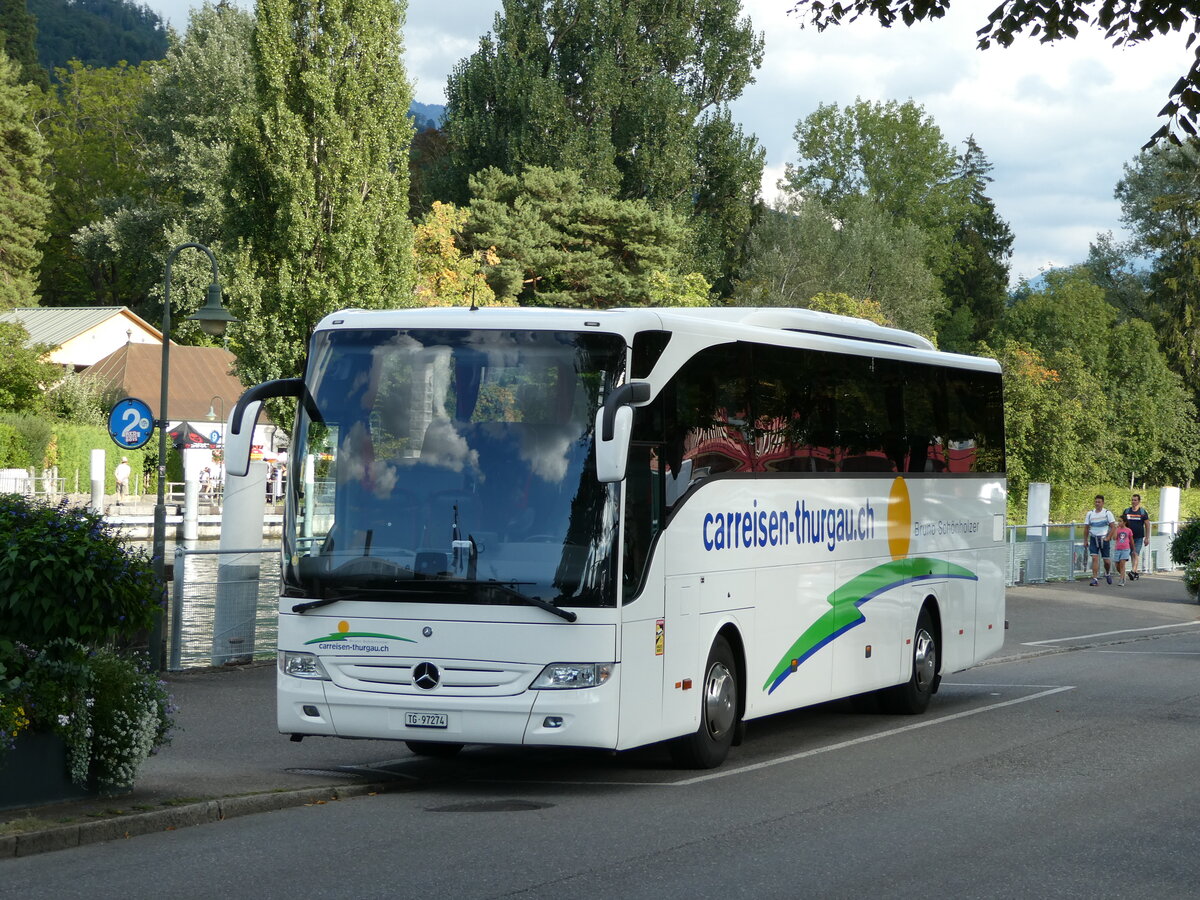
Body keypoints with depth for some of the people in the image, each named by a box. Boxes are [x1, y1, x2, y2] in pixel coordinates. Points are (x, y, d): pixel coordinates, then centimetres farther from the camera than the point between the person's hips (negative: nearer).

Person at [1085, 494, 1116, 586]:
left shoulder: (1107, 513, -3)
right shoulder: (1090, 513, 4)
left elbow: (1113, 526, -3)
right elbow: (1087, 528, 9)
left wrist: (1108, 538, -11)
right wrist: (1086, 540, 5)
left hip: (1104, 539, -1)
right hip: (1093, 539, 1)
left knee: (1106, 560, 5)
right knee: (1095, 558, -13)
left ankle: (1108, 574, 34)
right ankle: (1095, 579, -15)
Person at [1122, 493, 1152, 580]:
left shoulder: (1143, 512, 1)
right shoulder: (1126, 511, 8)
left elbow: (1147, 525, 2)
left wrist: (1147, 538, -2)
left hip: (1139, 537, -3)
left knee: (1136, 554, -14)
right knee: (1132, 555, 7)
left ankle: (1133, 571, -24)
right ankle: (1136, 573, 15)